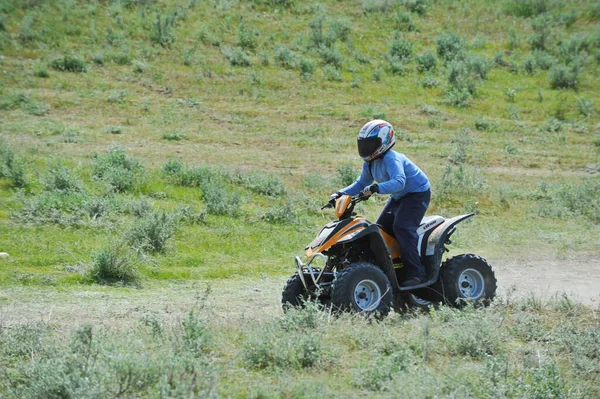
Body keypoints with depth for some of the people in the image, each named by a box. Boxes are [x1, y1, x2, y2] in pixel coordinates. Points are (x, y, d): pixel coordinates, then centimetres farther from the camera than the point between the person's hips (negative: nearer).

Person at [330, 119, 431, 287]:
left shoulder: (391, 159, -27)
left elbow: (399, 182, -43)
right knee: (381, 228, 4)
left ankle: (416, 273, -28)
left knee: (402, 227, -26)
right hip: (398, 197, 10)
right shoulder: (370, 163, 3)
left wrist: (377, 188, -56)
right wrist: (341, 194, 2)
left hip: (417, 193, -10)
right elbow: (362, 183, 15)